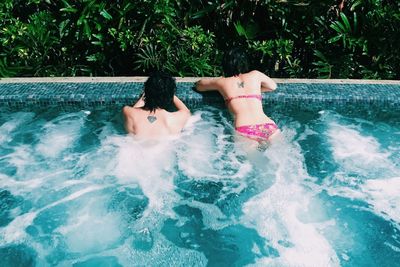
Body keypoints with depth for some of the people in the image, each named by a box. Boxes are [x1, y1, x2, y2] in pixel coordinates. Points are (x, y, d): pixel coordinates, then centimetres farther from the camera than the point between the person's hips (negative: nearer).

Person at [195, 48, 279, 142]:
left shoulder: (222, 81, 18)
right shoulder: (255, 75, 21)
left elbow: (198, 85, 36)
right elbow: (273, 86, 41)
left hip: (244, 131, -2)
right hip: (269, 128, 2)